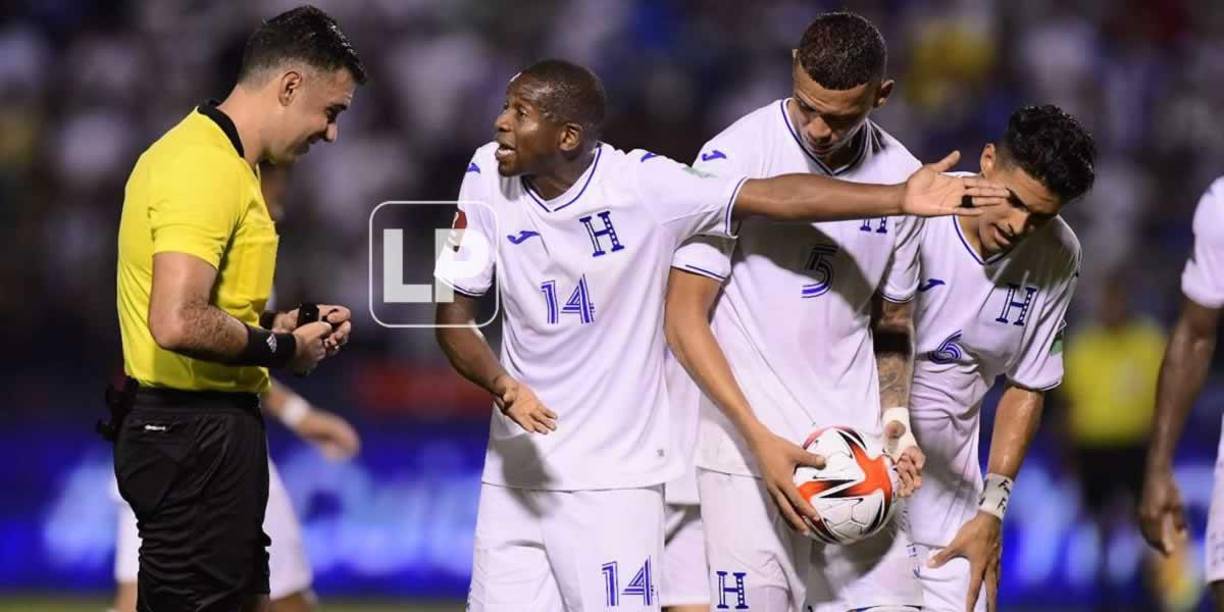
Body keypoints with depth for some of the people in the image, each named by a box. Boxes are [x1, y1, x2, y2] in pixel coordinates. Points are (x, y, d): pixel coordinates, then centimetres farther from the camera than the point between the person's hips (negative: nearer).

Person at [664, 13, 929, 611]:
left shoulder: (900, 177, 7)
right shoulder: (734, 156, -7)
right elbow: (684, 318, -6)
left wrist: (895, 419, 2)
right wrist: (759, 438, -14)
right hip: (746, 449, -4)